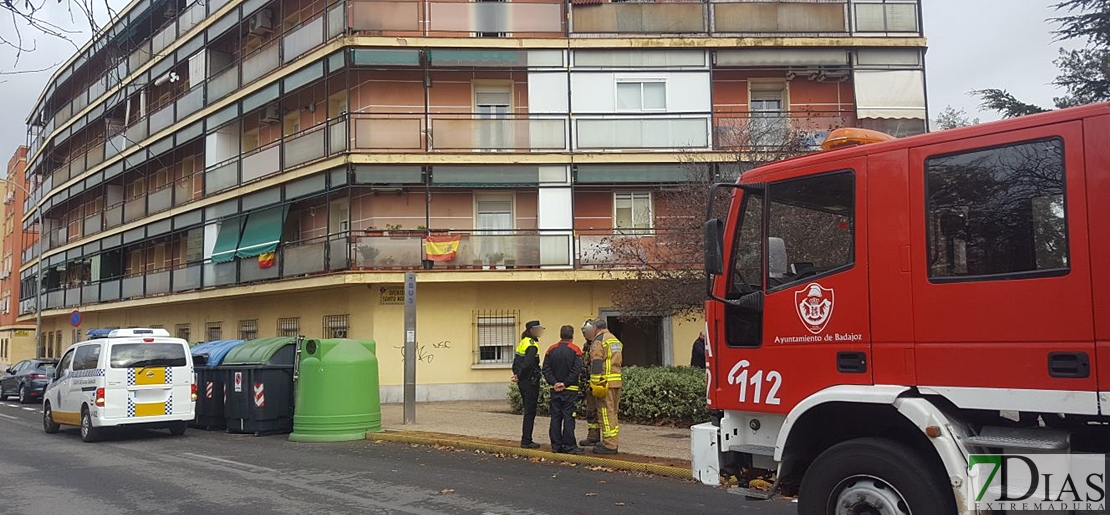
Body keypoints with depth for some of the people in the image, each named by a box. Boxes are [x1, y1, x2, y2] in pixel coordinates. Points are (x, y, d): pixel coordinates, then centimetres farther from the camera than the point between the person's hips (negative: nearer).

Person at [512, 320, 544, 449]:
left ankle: (526, 439, 19)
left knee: (528, 410, 15)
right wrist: (519, 376, -13)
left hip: (523, 381, 9)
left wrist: (517, 375, 6)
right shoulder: (532, 344, -15)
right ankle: (526, 441, 0)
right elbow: (527, 363, -24)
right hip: (531, 381, -9)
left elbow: (516, 362, 14)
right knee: (530, 411, -3)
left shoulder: (523, 343, 14)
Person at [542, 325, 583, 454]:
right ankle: (569, 446, -3)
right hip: (570, 390, -4)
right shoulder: (575, 350, -6)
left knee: (555, 417, 8)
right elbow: (577, 370, -14)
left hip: (555, 390, 4)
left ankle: (556, 445, 10)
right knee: (569, 417, -2)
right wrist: (565, 383, -10)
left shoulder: (551, 350, 6)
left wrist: (554, 383, -4)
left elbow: (546, 369, 0)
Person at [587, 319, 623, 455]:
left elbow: (596, 364, -14)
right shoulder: (616, 340, 19)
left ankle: (609, 445, -6)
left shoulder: (599, 341, -8)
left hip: (605, 382, -9)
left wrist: (594, 383, -13)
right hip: (617, 381, 9)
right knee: (613, 413, 15)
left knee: (606, 413, -6)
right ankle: (612, 443, 21)